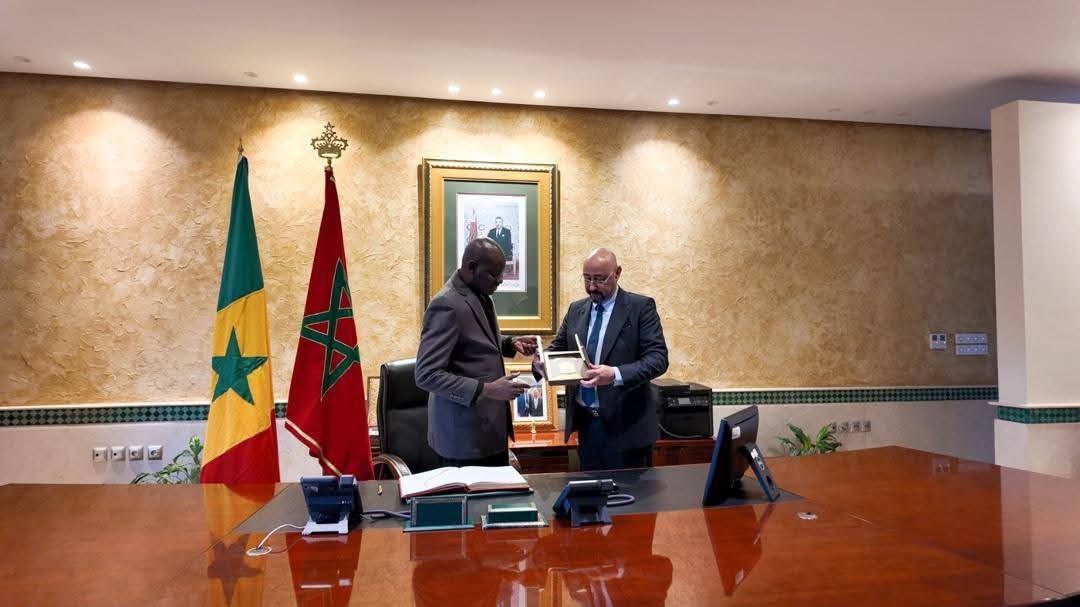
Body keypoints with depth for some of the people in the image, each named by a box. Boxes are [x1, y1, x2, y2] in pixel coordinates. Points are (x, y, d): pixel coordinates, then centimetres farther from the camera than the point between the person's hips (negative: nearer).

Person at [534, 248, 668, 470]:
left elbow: (658, 358, -13)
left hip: (626, 424, -4)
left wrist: (616, 375, -29)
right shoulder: (576, 309, 10)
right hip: (585, 422, 5)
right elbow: (557, 348, 13)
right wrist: (540, 362, -11)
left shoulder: (640, 307, -6)